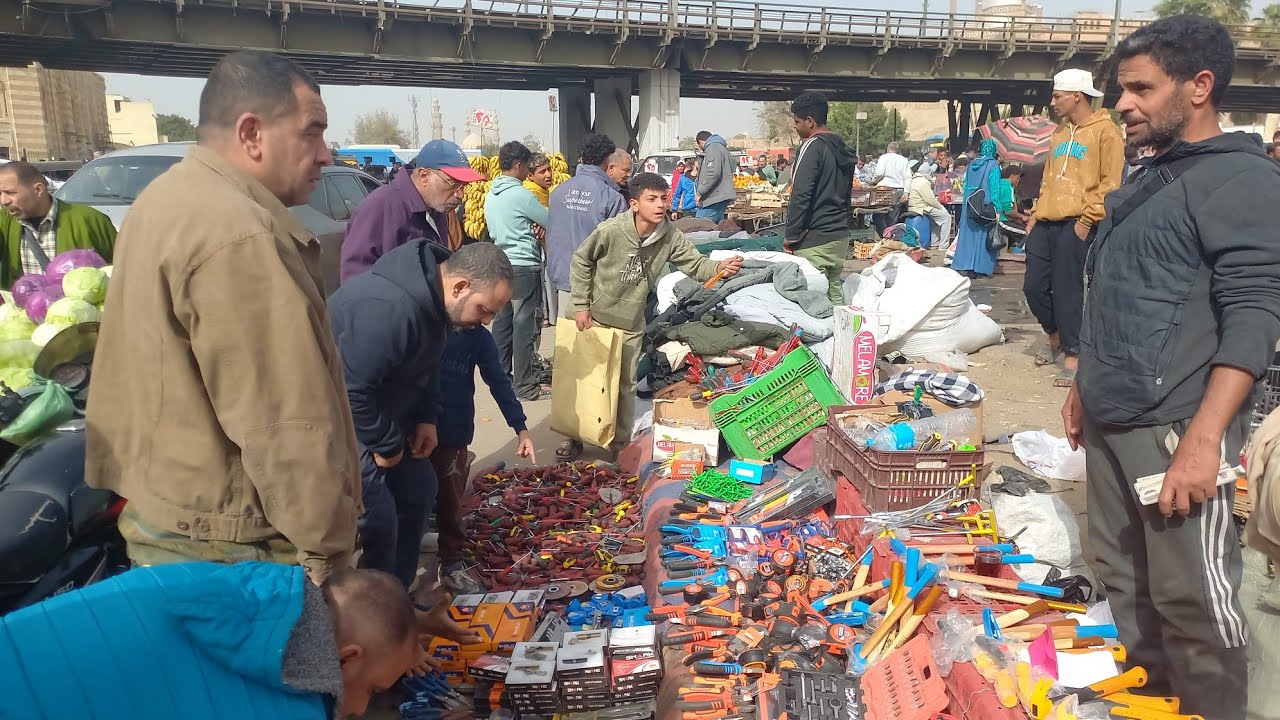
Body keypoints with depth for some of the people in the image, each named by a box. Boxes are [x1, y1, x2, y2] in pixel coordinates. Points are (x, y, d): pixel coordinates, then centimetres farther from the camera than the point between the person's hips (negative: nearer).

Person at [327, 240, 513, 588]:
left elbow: (426, 363, 11)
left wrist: (428, 418, 0)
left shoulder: (433, 295, -4)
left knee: (418, 489, 12)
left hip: (380, 409, 10)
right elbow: (352, 390, -32)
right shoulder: (388, 309, -35)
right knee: (377, 517, -10)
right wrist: (386, 445, -19)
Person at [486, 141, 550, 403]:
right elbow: (551, 222, -8)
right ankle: (525, 385, 0)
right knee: (524, 327, -4)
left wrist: (529, 227, 5)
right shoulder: (521, 195, -14)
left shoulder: (491, 194, 10)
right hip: (524, 266, -8)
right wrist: (537, 226, 15)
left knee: (502, 322, 13)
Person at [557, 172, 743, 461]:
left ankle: (621, 442, 30)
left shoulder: (670, 236, -12)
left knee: (625, 386, 11)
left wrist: (719, 268, -32)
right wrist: (581, 305, -9)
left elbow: (695, 263, -9)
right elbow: (582, 260, -10)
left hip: (630, 324, 2)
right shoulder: (611, 230, -22)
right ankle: (575, 437, 30)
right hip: (593, 317, -2)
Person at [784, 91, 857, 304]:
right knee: (834, 292, 12)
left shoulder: (812, 146, -11)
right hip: (841, 235, 9)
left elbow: (801, 195, -17)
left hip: (815, 239, -9)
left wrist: (791, 235, -11)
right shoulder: (841, 149, 16)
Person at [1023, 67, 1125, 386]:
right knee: (1034, 287, 7)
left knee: (1067, 291, -6)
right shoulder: (1059, 133, 20)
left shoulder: (1105, 131, -4)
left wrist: (1087, 219, -16)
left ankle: (1071, 356, 4)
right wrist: (1036, 215, 15)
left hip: (1074, 225, -7)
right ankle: (1056, 338, 28)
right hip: (1045, 223, 7)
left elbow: (1110, 183, -10)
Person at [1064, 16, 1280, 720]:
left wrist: (1202, 441, -23)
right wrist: (1086, 385, 23)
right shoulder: (1147, 181, 16)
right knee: (1121, 575, 15)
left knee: (1192, 600, -1)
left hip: (1174, 428, -8)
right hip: (1110, 422, 8)